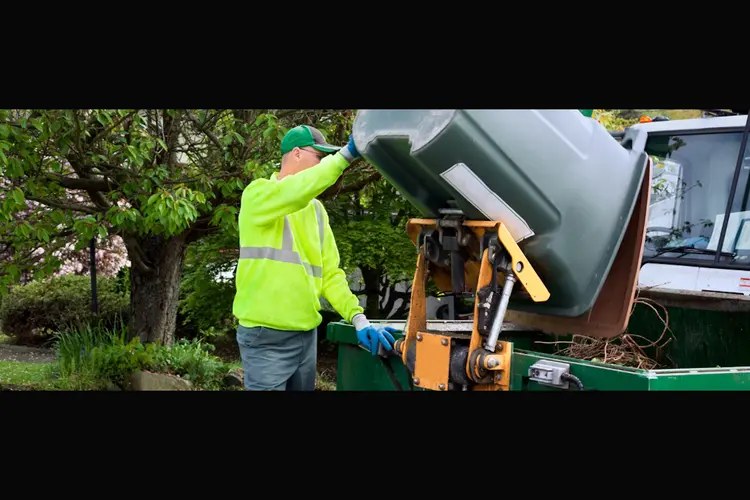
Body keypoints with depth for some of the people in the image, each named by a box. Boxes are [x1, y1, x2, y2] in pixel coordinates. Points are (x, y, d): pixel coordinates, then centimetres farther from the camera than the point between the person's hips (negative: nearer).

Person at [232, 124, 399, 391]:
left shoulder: (316, 210, 14)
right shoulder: (258, 194, -6)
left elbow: (329, 273, 10)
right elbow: (293, 193, -29)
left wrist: (358, 317, -4)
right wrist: (346, 155, -28)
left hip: (307, 335, 7)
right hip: (266, 337, -7)